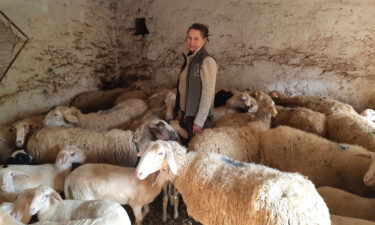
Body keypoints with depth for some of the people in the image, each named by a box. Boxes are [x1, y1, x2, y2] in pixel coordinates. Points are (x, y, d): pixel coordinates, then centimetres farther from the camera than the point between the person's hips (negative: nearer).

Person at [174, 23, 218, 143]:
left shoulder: (207, 61, -16)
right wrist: (180, 111, 14)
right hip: (185, 114, 7)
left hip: (199, 116, -7)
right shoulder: (189, 59, 9)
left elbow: (208, 94, -18)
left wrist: (199, 121, -18)